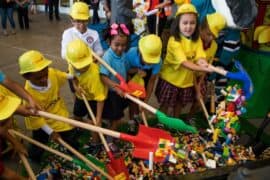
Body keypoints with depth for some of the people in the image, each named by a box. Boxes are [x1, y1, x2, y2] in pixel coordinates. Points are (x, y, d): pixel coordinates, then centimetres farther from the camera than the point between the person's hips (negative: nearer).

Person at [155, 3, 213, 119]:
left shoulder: (197, 40, -5)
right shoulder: (174, 41, -24)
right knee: (165, 106, 12)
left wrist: (203, 63, -43)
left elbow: (199, 57, -18)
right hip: (170, 79, -5)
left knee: (179, 105, 23)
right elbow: (184, 62, -32)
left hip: (186, 80, 5)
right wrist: (201, 69, -45)